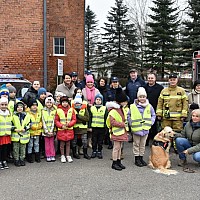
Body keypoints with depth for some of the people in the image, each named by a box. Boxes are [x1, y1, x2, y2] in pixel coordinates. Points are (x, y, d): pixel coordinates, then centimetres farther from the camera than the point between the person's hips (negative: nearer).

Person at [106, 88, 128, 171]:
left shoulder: (120, 109, 13)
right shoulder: (113, 111, -18)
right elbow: (112, 122, -23)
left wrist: (124, 124, 11)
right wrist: (122, 124, -19)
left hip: (122, 131, 9)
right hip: (116, 131, -9)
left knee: (119, 147, 14)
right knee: (116, 147, -3)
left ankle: (118, 161, 23)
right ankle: (114, 163, 6)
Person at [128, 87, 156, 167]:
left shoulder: (149, 106, 2)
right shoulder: (133, 106, -6)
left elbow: (153, 115, 14)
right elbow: (129, 115, 5)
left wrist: (151, 122, 3)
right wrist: (131, 123, -2)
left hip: (145, 129, 3)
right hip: (136, 129, -3)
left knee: (143, 144, 13)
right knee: (136, 144, 7)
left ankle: (141, 158, 25)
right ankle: (137, 159, 16)